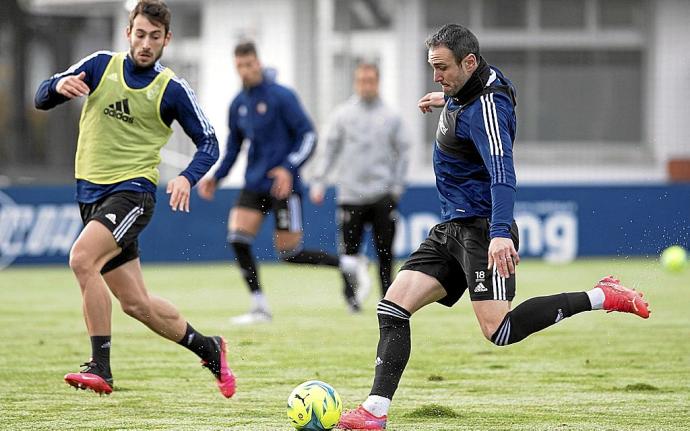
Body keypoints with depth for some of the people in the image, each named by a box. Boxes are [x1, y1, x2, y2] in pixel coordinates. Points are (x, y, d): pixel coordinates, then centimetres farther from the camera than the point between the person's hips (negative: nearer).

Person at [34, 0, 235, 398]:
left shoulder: (172, 90, -3)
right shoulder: (100, 66, 5)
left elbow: (208, 143, 3)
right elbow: (43, 99, 4)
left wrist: (188, 178, -16)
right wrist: (60, 87, -20)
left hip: (132, 192, -5)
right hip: (91, 195, 5)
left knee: (82, 258, -30)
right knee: (136, 303, 8)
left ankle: (100, 367, -26)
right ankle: (208, 349, 30)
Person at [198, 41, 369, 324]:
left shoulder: (281, 96, -9)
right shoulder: (238, 105, 10)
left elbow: (308, 134, -11)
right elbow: (234, 145, 23)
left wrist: (289, 168, -22)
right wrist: (216, 177, 11)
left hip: (282, 184, -6)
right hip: (254, 184, 6)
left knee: (289, 252, -7)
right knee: (237, 236, -11)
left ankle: (347, 268, 15)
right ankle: (259, 307, -4)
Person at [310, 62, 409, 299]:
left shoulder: (390, 117, 7)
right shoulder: (342, 115, 6)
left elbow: (401, 153, 11)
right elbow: (329, 151, 8)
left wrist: (398, 186, 2)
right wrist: (318, 182, 1)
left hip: (382, 194, 0)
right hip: (350, 194, 0)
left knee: (385, 251, -4)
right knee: (349, 251, -2)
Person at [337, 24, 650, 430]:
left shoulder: (485, 109, -21)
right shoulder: (474, 82, 7)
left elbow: (502, 173, -33)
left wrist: (500, 233, -46)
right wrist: (447, 98, 48)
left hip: (482, 230, -10)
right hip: (452, 229, 10)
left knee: (499, 330, -20)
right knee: (393, 309, -1)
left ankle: (602, 297, -8)